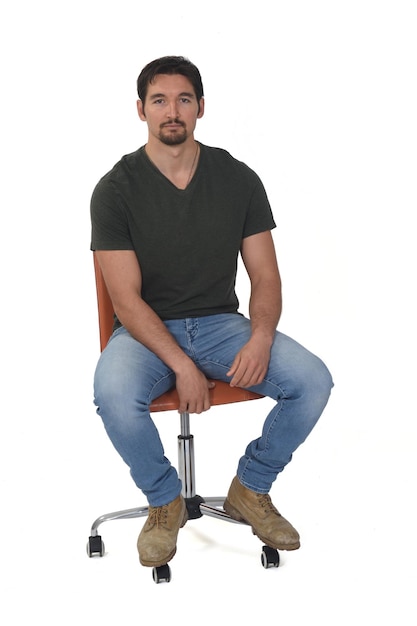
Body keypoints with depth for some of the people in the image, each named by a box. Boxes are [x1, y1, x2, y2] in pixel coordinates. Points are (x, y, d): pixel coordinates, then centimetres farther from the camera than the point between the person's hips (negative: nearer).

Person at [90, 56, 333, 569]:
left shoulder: (238, 179, -1)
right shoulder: (116, 189, -9)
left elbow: (265, 277, 0)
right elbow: (127, 299, -13)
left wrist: (260, 339, -21)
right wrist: (180, 363, -25)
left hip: (220, 323, 3)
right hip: (146, 330, -2)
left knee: (313, 380, -21)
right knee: (114, 394, -35)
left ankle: (250, 489, 5)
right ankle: (165, 502, -4)